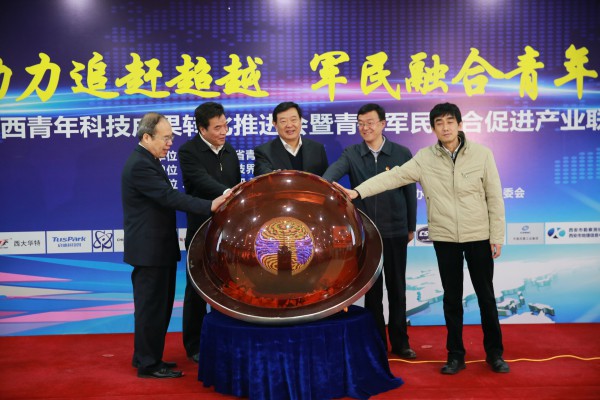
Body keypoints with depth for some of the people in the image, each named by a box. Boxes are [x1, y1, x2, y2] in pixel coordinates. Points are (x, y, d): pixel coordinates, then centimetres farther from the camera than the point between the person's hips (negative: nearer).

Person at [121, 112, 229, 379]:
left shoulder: (146, 162, 14)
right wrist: (209, 206, -31)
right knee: (151, 306, -1)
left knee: (156, 306, 18)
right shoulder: (140, 165, -19)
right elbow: (169, 197, -27)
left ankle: (146, 357, 29)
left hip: (156, 248, 10)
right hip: (149, 249, -10)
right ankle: (148, 364, 11)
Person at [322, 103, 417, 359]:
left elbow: (410, 192, 4)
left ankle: (399, 342, 22)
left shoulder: (401, 153, -1)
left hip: (395, 232, 0)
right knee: (371, 288, 10)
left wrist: (411, 227, 6)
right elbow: (334, 171, -20)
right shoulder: (351, 154, 0)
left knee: (396, 287, 9)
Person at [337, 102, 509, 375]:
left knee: (486, 296, 9)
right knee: (452, 298, 10)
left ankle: (494, 353, 25)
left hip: (479, 236, -1)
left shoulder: (481, 154, -5)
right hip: (444, 237, 1)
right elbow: (393, 176, -12)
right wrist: (358, 192, -23)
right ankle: (455, 354, 23)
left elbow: (494, 196, -3)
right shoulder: (424, 158, -4)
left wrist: (497, 235, -5)